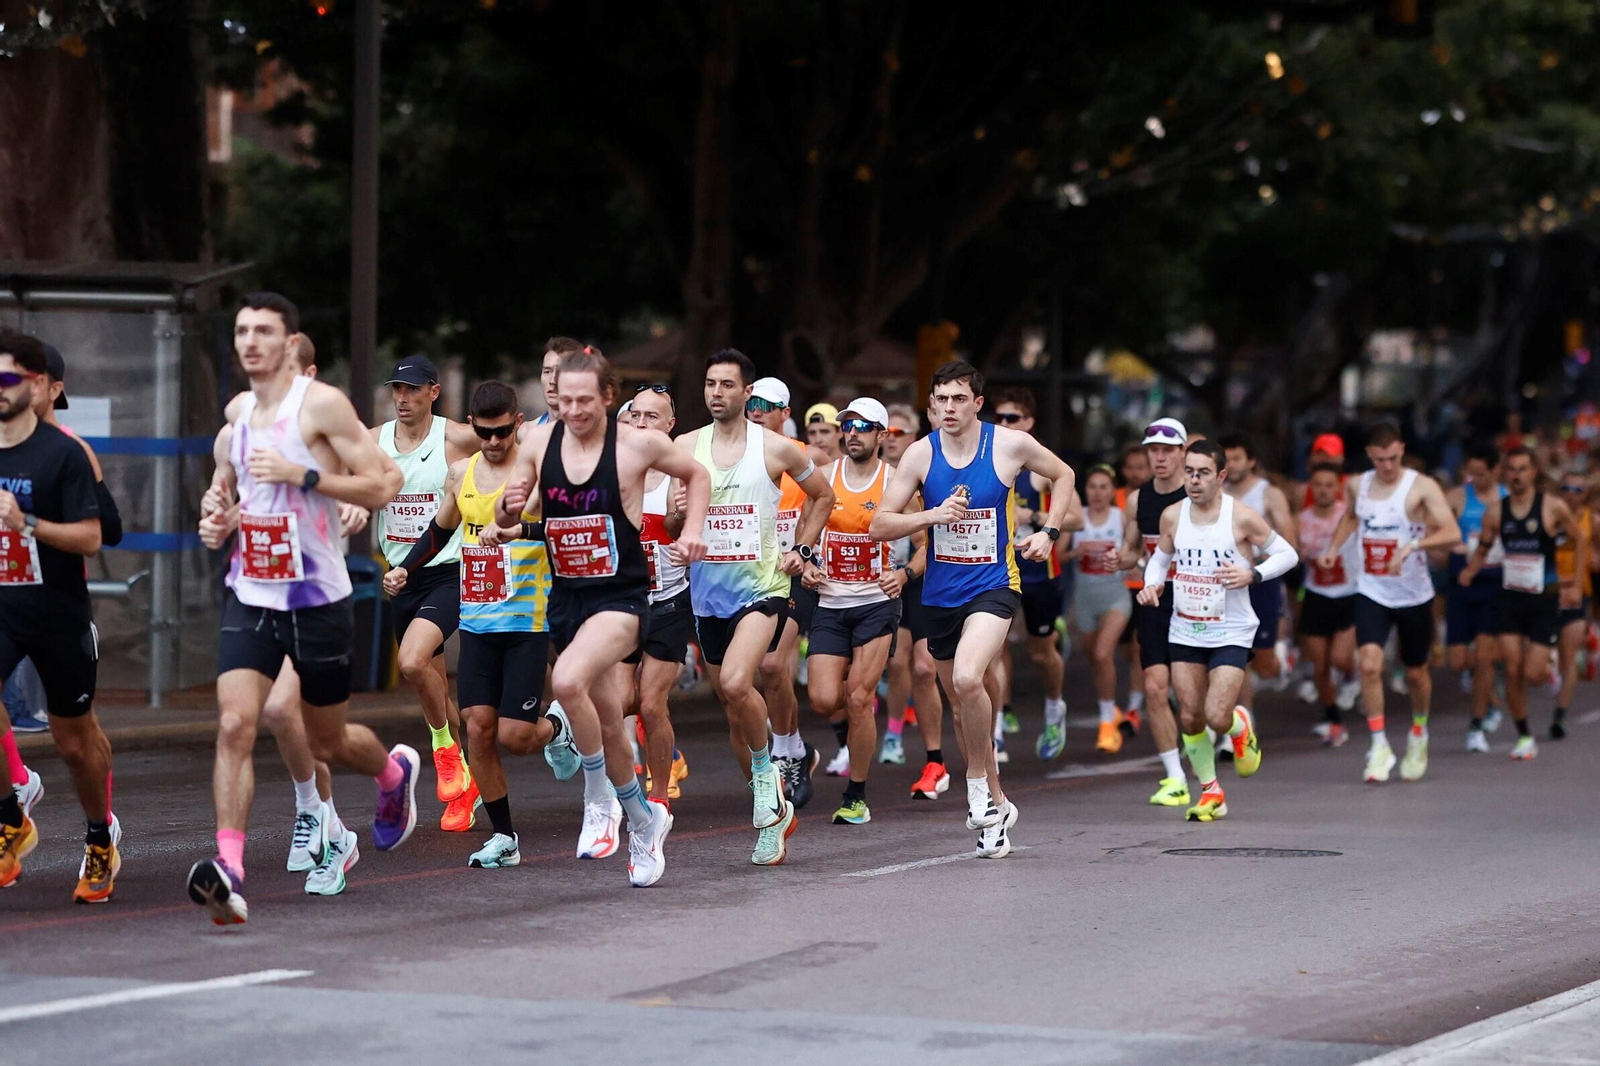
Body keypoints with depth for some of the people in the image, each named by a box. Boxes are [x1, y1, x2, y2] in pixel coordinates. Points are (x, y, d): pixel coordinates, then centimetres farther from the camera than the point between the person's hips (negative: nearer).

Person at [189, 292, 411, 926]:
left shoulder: (322, 404, -11)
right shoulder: (239, 412, 10)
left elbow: (382, 487, -14)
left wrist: (302, 474, -23)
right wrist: (221, 517, 7)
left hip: (317, 599, -4)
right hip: (250, 594, 4)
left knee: (326, 741, 12)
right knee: (234, 724, -16)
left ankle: (394, 772, 47)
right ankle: (228, 868, -22)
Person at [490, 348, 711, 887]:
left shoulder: (638, 444, -10)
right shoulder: (540, 441, -1)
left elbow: (696, 475, 10)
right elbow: (504, 520, 9)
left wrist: (692, 531, -3)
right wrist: (510, 508, -14)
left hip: (621, 596, -5)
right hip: (565, 597, 5)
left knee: (568, 680, -31)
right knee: (607, 725, 12)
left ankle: (599, 797, -13)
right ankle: (645, 820, 35)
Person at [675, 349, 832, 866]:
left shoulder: (776, 448, -2)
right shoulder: (685, 448, 3)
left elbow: (823, 495, 14)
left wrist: (802, 549, 4)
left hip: (762, 586, -4)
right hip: (709, 592, 4)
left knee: (736, 683, -27)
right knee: (734, 708, 9)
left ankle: (766, 769, -3)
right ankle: (775, 810, 23)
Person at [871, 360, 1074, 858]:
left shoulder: (1011, 445, -8)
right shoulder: (920, 454, -4)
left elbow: (1062, 475, 12)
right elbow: (880, 525, -4)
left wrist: (1049, 532, 0)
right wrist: (932, 516, -19)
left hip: (993, 587, -4)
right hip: (940, 593, 4)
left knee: (967, 678, -29)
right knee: (962, 704, 13)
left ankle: (978, 780, -7)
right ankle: (995, 805, 31)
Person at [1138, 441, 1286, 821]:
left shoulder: (1241, 516, -11)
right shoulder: (1173, 516, 0)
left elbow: (1287, 554, -2)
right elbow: (1160, 558, 18)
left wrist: (1252, 575, -18)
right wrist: (1151, 584, -3)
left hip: (1230, 633, -4)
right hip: (1184, 632, 4)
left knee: (1218, 718, -14)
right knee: (1190, 718, 2)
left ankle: (1242, 726, 23)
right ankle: (1210, 791, 21)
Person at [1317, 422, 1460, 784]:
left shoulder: (1421, 487, -13)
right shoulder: (1357, 486, 2)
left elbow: (1452, 534, -24)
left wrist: (1412, 545, -38)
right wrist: (1334, 547, 10)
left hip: (1414, 595, -2)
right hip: (1372, 594, 2)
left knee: (1415, 672, 14)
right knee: (1369, 665, -18)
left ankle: (1418, 733, 41)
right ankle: (1379, 746, -9)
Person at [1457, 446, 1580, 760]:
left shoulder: (1553, 508, -8)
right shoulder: (1495, 511, 0)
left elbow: (1582, 541, 4)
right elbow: (1483, 548, 13)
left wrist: (1577, 584, 2)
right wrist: (1469, 571, -7)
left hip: (1545, 601, -2)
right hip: (1510, 598, 2)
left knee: (1532, 673, -7)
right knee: (1513, 671, -5)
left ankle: (1551, 667, 32)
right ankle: (1524, 737, 10)